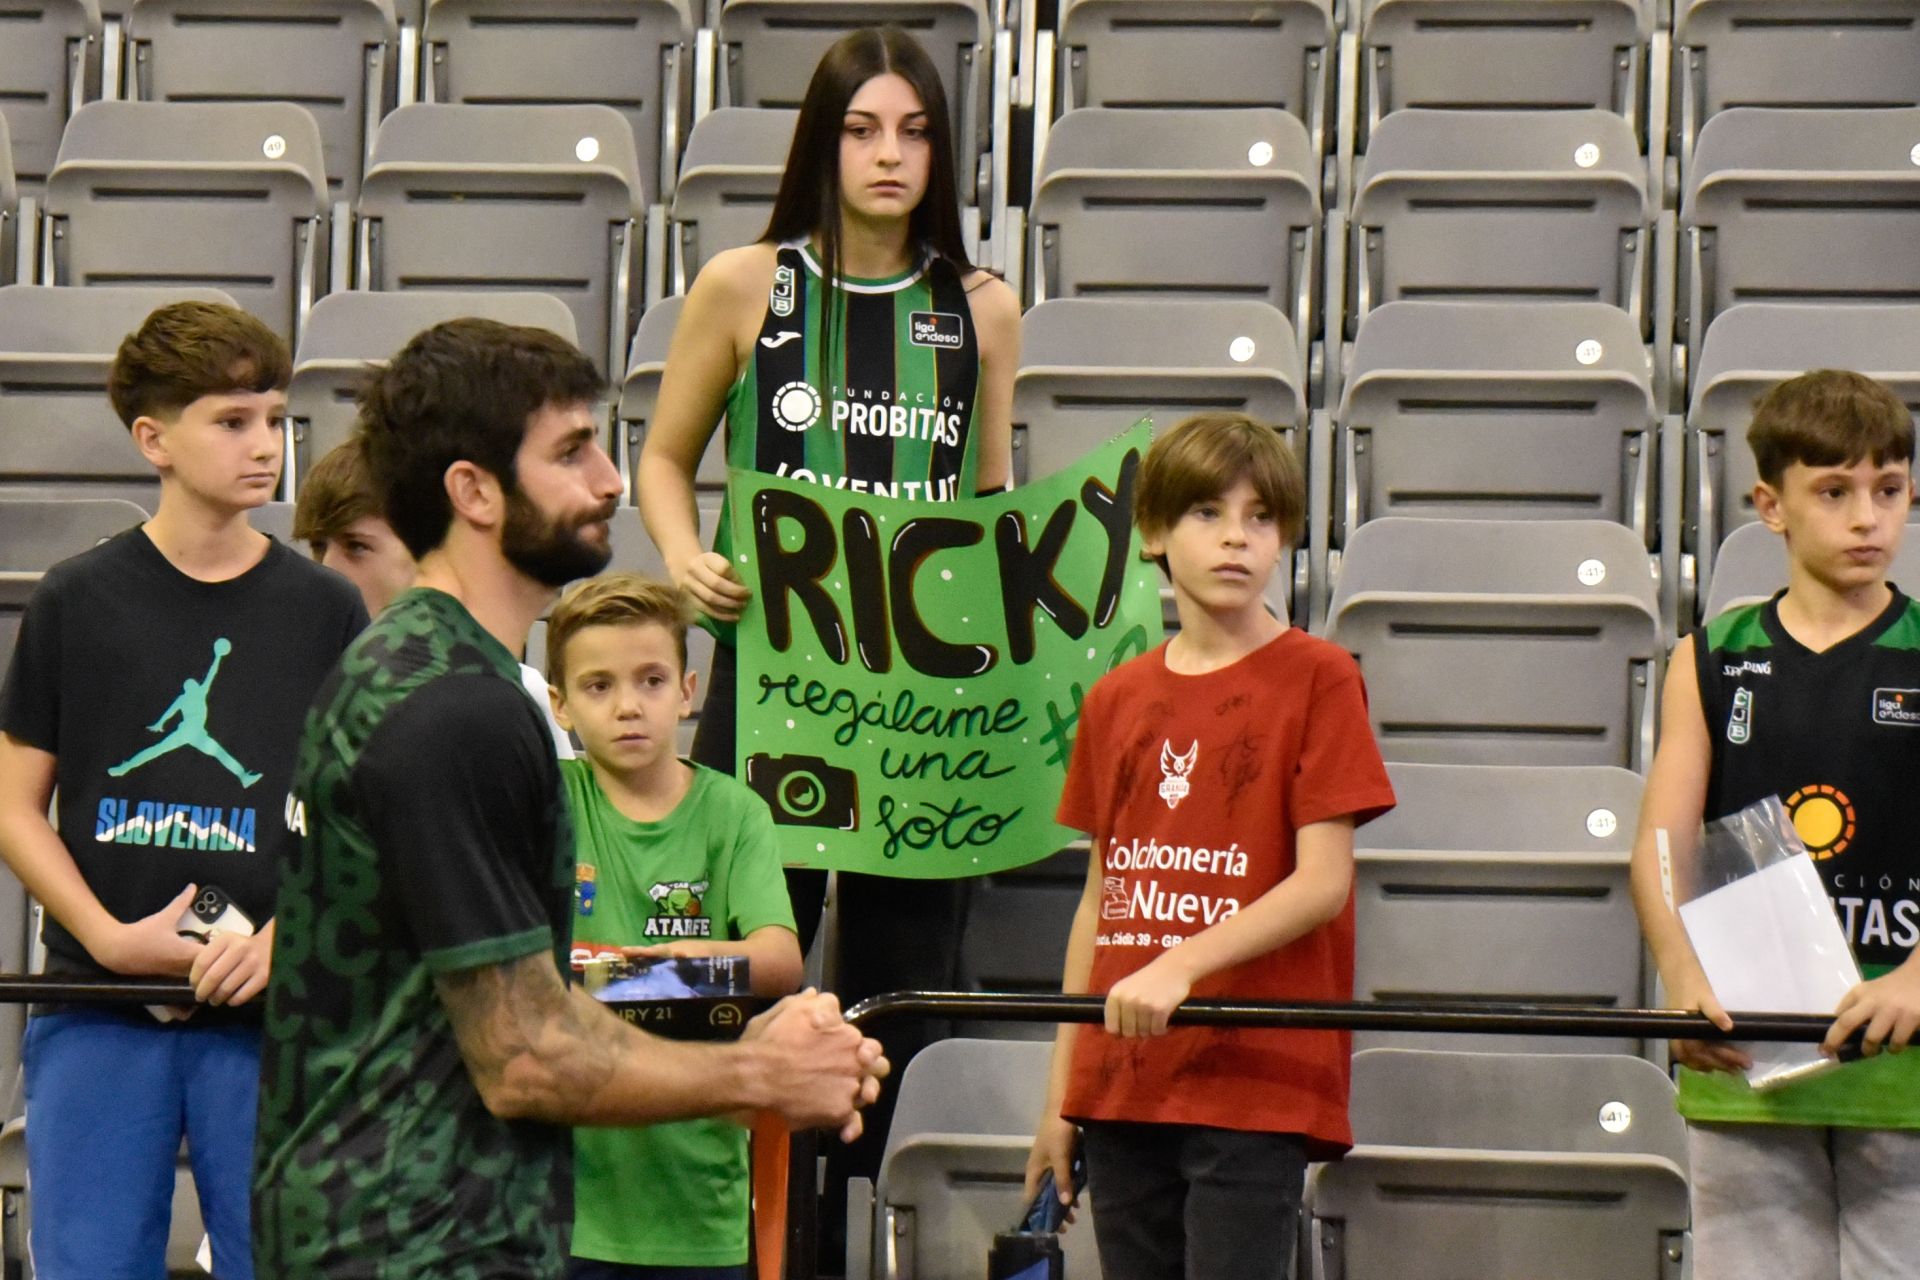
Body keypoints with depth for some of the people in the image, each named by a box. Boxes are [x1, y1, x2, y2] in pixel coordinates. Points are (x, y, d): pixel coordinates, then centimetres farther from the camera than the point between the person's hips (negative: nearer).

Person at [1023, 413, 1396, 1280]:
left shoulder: (1317, 679, -2)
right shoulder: (1116, 700, 11)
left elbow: (1323, 881, -9)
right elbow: (1101, 897, 15)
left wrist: (1182, 964, -22)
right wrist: (1061, 1094, 13)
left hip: (1259, 1085, -5)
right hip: (1124, 1087, 5)